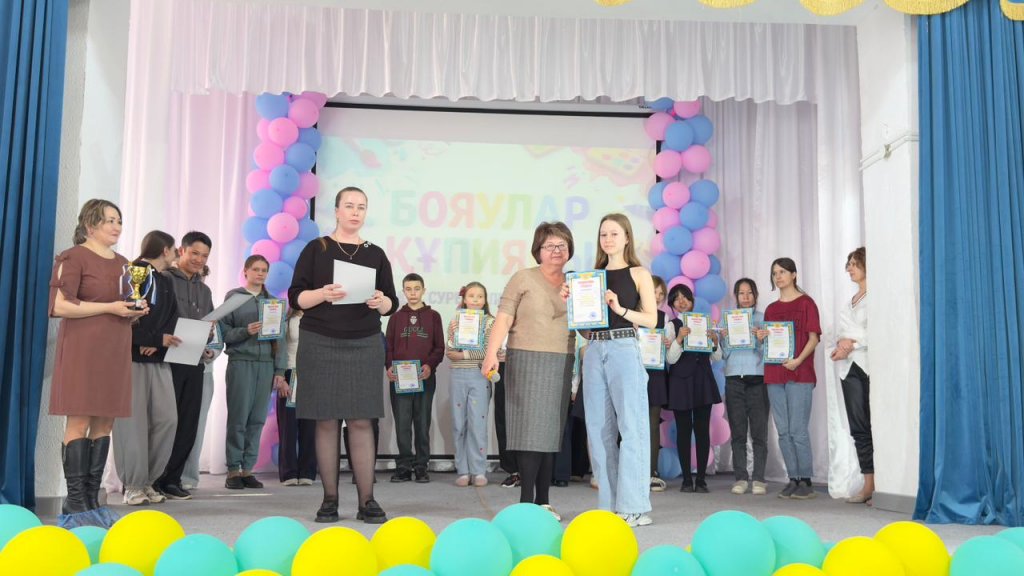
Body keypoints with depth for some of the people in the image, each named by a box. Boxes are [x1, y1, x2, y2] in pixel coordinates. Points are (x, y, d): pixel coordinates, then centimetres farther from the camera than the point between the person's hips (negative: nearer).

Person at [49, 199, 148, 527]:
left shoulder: (123, 263, 18)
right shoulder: (73, 257, -5)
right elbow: (60, 306, -14)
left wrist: (137, 312, 5)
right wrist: (110, 307, -16)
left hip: (115, 350, 7)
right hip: (82, 348, -7)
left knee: (105, 423, 5)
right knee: (79, 422, -8)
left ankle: (92, 500, 9)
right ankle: (75, 504, -4)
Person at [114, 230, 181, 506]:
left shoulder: (166, 283, 17)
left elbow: (172, 320, 11)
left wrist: (156, 344, -7)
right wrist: (158, 339, -12)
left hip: (158, 360, 7)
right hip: (130, 358, -6)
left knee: (167, 419, 1)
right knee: (133, 422, -5)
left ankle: (148, 480, 12)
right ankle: (133, 485, 4)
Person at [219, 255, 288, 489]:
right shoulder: (233, 297, 6)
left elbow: (280, 337, 13)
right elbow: (225, 332, 1)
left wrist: (279, 369, 8)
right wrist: (246, 331, -17)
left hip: (266, 364, 3)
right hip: (240, 362, -3)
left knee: (257, 419, 2)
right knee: (238, 417, -4)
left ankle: (247, 468, 9)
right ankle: (233, 470, 4)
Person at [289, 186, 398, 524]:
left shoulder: (375, 254, 10)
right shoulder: (316, 249, 4)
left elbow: (391, 303, 9)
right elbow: (296, 297, -1)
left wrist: (380, 302, -14)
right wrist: (322, 294, -20)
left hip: (365, 344, 1)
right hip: (320, 344, -1)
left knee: (361, 421, -2)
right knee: (326, 421, 0)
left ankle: (367, 501, 0)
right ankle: (330, 499, 7)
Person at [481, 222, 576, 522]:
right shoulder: (524, 278, 2)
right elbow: (504, 318, -5)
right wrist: (491, 353, -16)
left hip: (562, 364, 4)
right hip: (527, 361, -4)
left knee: (552, 430, 5)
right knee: (531, 430, -6)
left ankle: (543, 500, 12)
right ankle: (526, 501, -2)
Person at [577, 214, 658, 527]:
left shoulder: (639, 274, 5)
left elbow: (651, 319, -2)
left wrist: (620, 309, -15)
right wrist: (572, 300, 1)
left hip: (624, 350, -5)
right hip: (594, 352, 5)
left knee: (631, 427, -7)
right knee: (599, 429, 5)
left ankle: (634, 506, -3)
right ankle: (609, 504, 13)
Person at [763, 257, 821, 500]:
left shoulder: (805, 303, 1)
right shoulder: (771, 309, 17)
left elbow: (813, 338, -5)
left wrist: (798, 360, -19)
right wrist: (761, 338, -2)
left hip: (799, 374, -6)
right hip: (774, 374, 6)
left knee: (798, 430, -8)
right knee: (783, 431, 5)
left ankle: (806, 481, 0)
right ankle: (793, 479, 12)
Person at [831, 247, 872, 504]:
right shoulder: (850, 301, 21)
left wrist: (853, 342, -12)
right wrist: (841, 345, 1)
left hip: (870, 365, -7)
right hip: (850, 367, 7)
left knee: (875, 424, -9)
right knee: (858, 427, 3)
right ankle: (868, 484, 5)